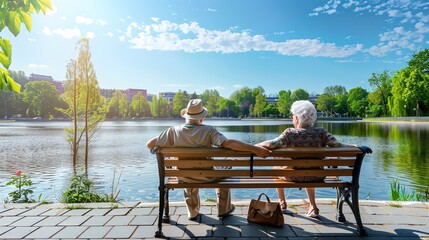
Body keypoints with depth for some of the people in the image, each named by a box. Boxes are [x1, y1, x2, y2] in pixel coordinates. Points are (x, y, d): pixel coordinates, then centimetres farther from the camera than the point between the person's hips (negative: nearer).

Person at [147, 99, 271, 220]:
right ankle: (224, 210, 39)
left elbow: (150, 144, -12)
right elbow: (228, 143, -36)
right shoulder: (208, 131, -23)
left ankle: (192, 213, 48)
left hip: (183, 177, 3)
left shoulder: (173, 131, -15)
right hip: (205, 176, -2)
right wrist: (255, 149, -34)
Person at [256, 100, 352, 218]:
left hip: (293, 176, -3)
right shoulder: (321, 132, -12)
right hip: (316, 177, 3)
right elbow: (338, 145, -13)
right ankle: (313, 207, 32)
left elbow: (271, 144, -30)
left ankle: (282, 203, 39)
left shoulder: (290, 133, -20)